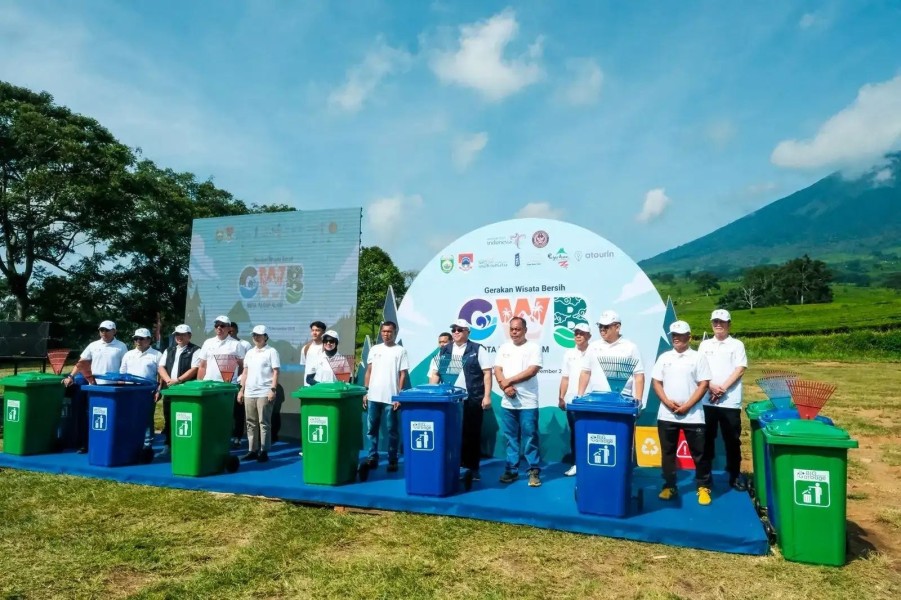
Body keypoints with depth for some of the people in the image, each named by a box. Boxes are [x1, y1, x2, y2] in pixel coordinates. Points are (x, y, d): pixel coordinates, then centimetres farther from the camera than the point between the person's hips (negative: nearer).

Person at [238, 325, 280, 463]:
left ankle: (264, 451, 3)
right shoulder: (249, 353, 15)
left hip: (264, 393, -6)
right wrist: (241, 390, 12)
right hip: (249, 393, 6)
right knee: (251, 423, 9)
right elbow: (245, 372, 17)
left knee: (263, 423, -3)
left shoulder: (271, 352, -3)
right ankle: (252, 450, 16)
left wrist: (273, 389, -16)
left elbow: (276, 372, -8)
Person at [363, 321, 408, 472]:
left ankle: (392, 460, 12)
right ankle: (373, 457, 20)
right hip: (373, 397, 4)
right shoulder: (374, 349, 10)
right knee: (372, 429, 9)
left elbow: (403, 375, -4)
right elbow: (369, 372, 13)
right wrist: (365, 392, 7)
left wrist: (399, 396, -9)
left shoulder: (400, 351, -2)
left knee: (392, 430, 3)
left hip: (391, 398, -4)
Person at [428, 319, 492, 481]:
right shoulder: (444, 351, 12)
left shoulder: (477, 349, 1)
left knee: (472, 434, 4)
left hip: (472, 400, -3)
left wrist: (487, 396, -10)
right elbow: (435, 374, 13)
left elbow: (487, 373, -3)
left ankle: (473, 468, 15)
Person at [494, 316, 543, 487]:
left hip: (528, 402, -4)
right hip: (507, 402, 4)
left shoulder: (533, 347, -3)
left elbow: (532, 371, -14)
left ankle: (534, 471, 9)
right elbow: (497, 370, 5)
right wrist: (505, 387, -13)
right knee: (511, 438, 10)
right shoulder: (504, 348, 10)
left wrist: (509, 381, -12)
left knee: (530, 438, 0)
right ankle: (511, 470, 18)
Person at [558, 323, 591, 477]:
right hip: (571, 401, 4)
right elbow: (565, 378, 12)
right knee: (574, 433, 10)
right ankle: (576, 463, 20)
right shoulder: (569, 353, 10)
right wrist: (561, 398, 8)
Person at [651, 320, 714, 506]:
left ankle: (703, 487, 17)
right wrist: (668, 402, -8)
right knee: (668, 452, 9)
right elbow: (657, 383, 7)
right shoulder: (664, 357, 7)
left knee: (698, 453, 4)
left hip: (692, 415, -2)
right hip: (666, 415, 3)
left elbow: (703, 385, -4)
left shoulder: (698, 357, 0)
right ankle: (669, 486, 20)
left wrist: (687, 406, -12)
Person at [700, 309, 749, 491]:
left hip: (730, 401, -2)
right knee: (707, 438, 7)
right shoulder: (704, 345, 10)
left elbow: (740, 369, -4)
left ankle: (735, 475, 16)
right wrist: (711, 386, -11)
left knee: (732, 439, 4)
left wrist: (723, 388, -13)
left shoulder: (737, 345, 4)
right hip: (707, 400, 2)